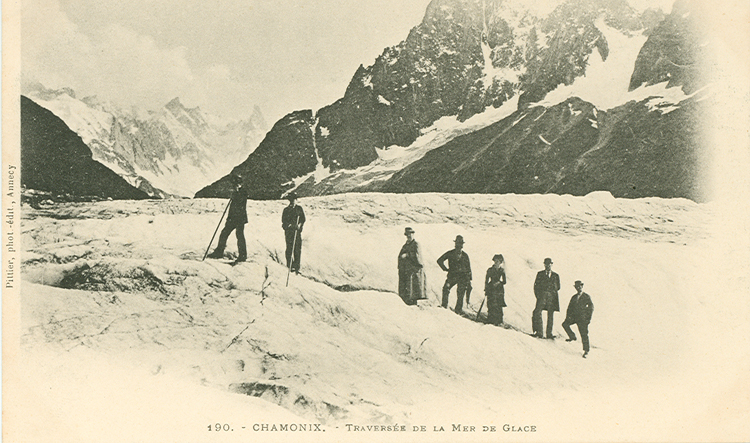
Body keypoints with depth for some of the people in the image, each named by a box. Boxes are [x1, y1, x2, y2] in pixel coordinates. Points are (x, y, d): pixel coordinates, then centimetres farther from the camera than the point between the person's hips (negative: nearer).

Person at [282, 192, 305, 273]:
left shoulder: (299, 209, 11)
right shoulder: (286, 210, 10)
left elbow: (303, 219, 9)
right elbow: (283, 221, 4)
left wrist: (299, 225, -11)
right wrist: (291, 225, -12)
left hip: (297, 231, 0)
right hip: (288, 231, 0)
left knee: (297, 249, -4)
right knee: (289, 249, -5)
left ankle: (296, 267, -2)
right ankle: (290, 266, -1)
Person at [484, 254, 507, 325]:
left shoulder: (502, 271, 8)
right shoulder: (490, 270, 3)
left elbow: (504, 281, 9)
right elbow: (486, 280, 5)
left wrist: (499, 282, -11)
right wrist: (486, 290, -1)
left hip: (499, 290, 2)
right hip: (491, 290, -2)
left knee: (499, 307, -3)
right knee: (491, 306, -10)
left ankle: (498, 322, 5)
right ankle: (490, 322, -4)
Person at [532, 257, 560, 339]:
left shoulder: (555, 276, 20)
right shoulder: (540, 274, 16)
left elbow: (558, 287, 19)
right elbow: (536, 285, 9)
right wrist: (537, 294, -4)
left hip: (552, 297, 1)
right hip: (542, 295, -1)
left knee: (550, 315, -1)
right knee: (537, 312, -17)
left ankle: (549, 334, 4)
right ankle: (538, 331, -15)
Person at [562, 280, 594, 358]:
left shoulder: (587, 297, 1)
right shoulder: (574, 297, 16)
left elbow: (591, 307, -2)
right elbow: (570, 307, 17)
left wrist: (589, 318, -9)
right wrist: (568, 316, 3)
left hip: (582, 318, -5)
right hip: (574, 316, 5)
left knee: (584, 334, -7)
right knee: (565, 324, -14)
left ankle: (586, 351, -1)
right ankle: (572, 337, 6)